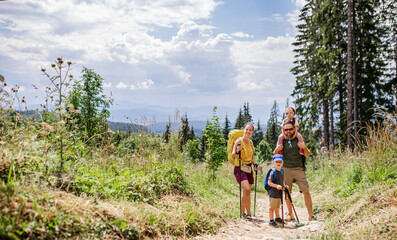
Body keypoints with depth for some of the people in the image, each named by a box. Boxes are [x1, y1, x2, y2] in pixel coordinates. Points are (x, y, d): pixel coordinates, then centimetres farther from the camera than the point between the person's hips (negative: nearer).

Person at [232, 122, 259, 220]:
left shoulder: (250, 142, 12)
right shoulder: (239, 141, -8)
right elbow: (233, 155, -13)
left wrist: (255, 164, 5)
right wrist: (237, 151, -33)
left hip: (249, 169, 7)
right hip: (240, 169, -7)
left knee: (245, 192, 7)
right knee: (247, 189, -21)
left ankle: (242, 212, 20)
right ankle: (248, 213, -14)